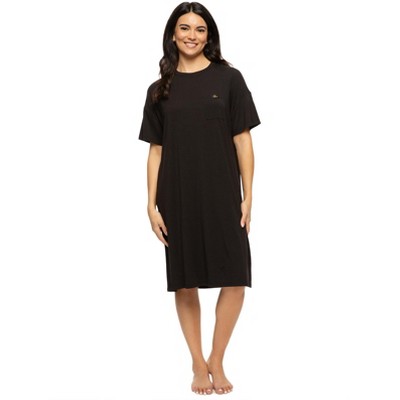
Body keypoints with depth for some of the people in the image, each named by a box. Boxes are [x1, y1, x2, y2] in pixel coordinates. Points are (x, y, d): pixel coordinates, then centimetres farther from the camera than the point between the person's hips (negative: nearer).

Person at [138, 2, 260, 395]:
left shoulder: (229, 79, 2)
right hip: (177, 198, 1)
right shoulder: (159, 90, 7)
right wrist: (152, 204, 0)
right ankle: (198, 364, 20)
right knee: (185, 284, 5)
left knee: (234, 280, -4)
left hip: (222, 195, -1)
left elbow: (243, 141, 1)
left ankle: (216, 360, 16)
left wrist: (247, 197, -4)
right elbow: (156, 151, 7)